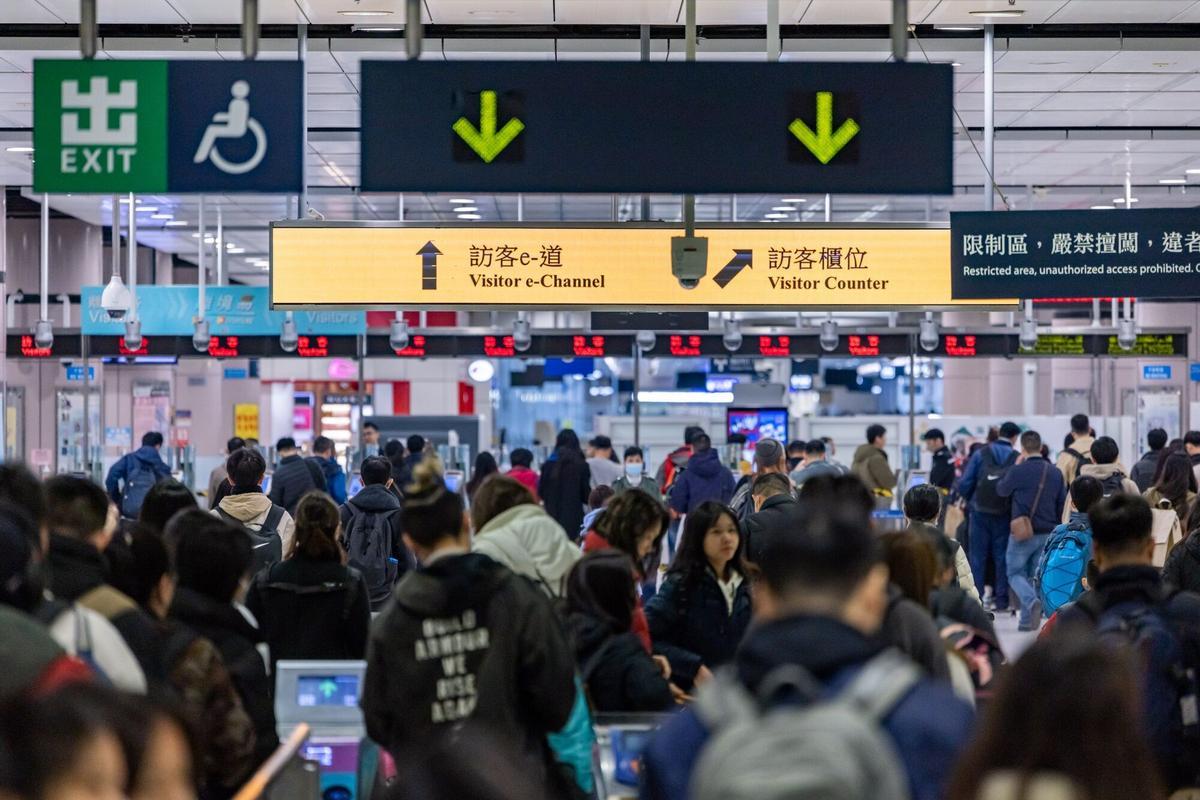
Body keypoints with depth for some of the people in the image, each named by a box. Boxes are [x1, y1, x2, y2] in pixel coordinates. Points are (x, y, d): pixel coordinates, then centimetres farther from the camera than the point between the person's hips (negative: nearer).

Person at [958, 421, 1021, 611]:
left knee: (977, 556, 7)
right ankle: (1001, 600, 8)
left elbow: (964, 484, -5)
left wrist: (970, 500, 12)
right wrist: (1015, 507, 6)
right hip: (1005, 515, 0)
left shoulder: (980, 454, -2)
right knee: (1002, 556, 8)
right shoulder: (1018, 459, -3)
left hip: (980, 512, 0)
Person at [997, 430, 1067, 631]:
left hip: (1022, 532, -4)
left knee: (1015, 573, 7)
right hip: (1048, 533, 4)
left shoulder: (1018, 471, -13)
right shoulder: (1056, 473, 4)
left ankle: (1032, 601, -21)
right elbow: (1063, 504, 10)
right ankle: (1027, 620, 11)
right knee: (1035, 575, 14)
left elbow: (1001, 490, 5)